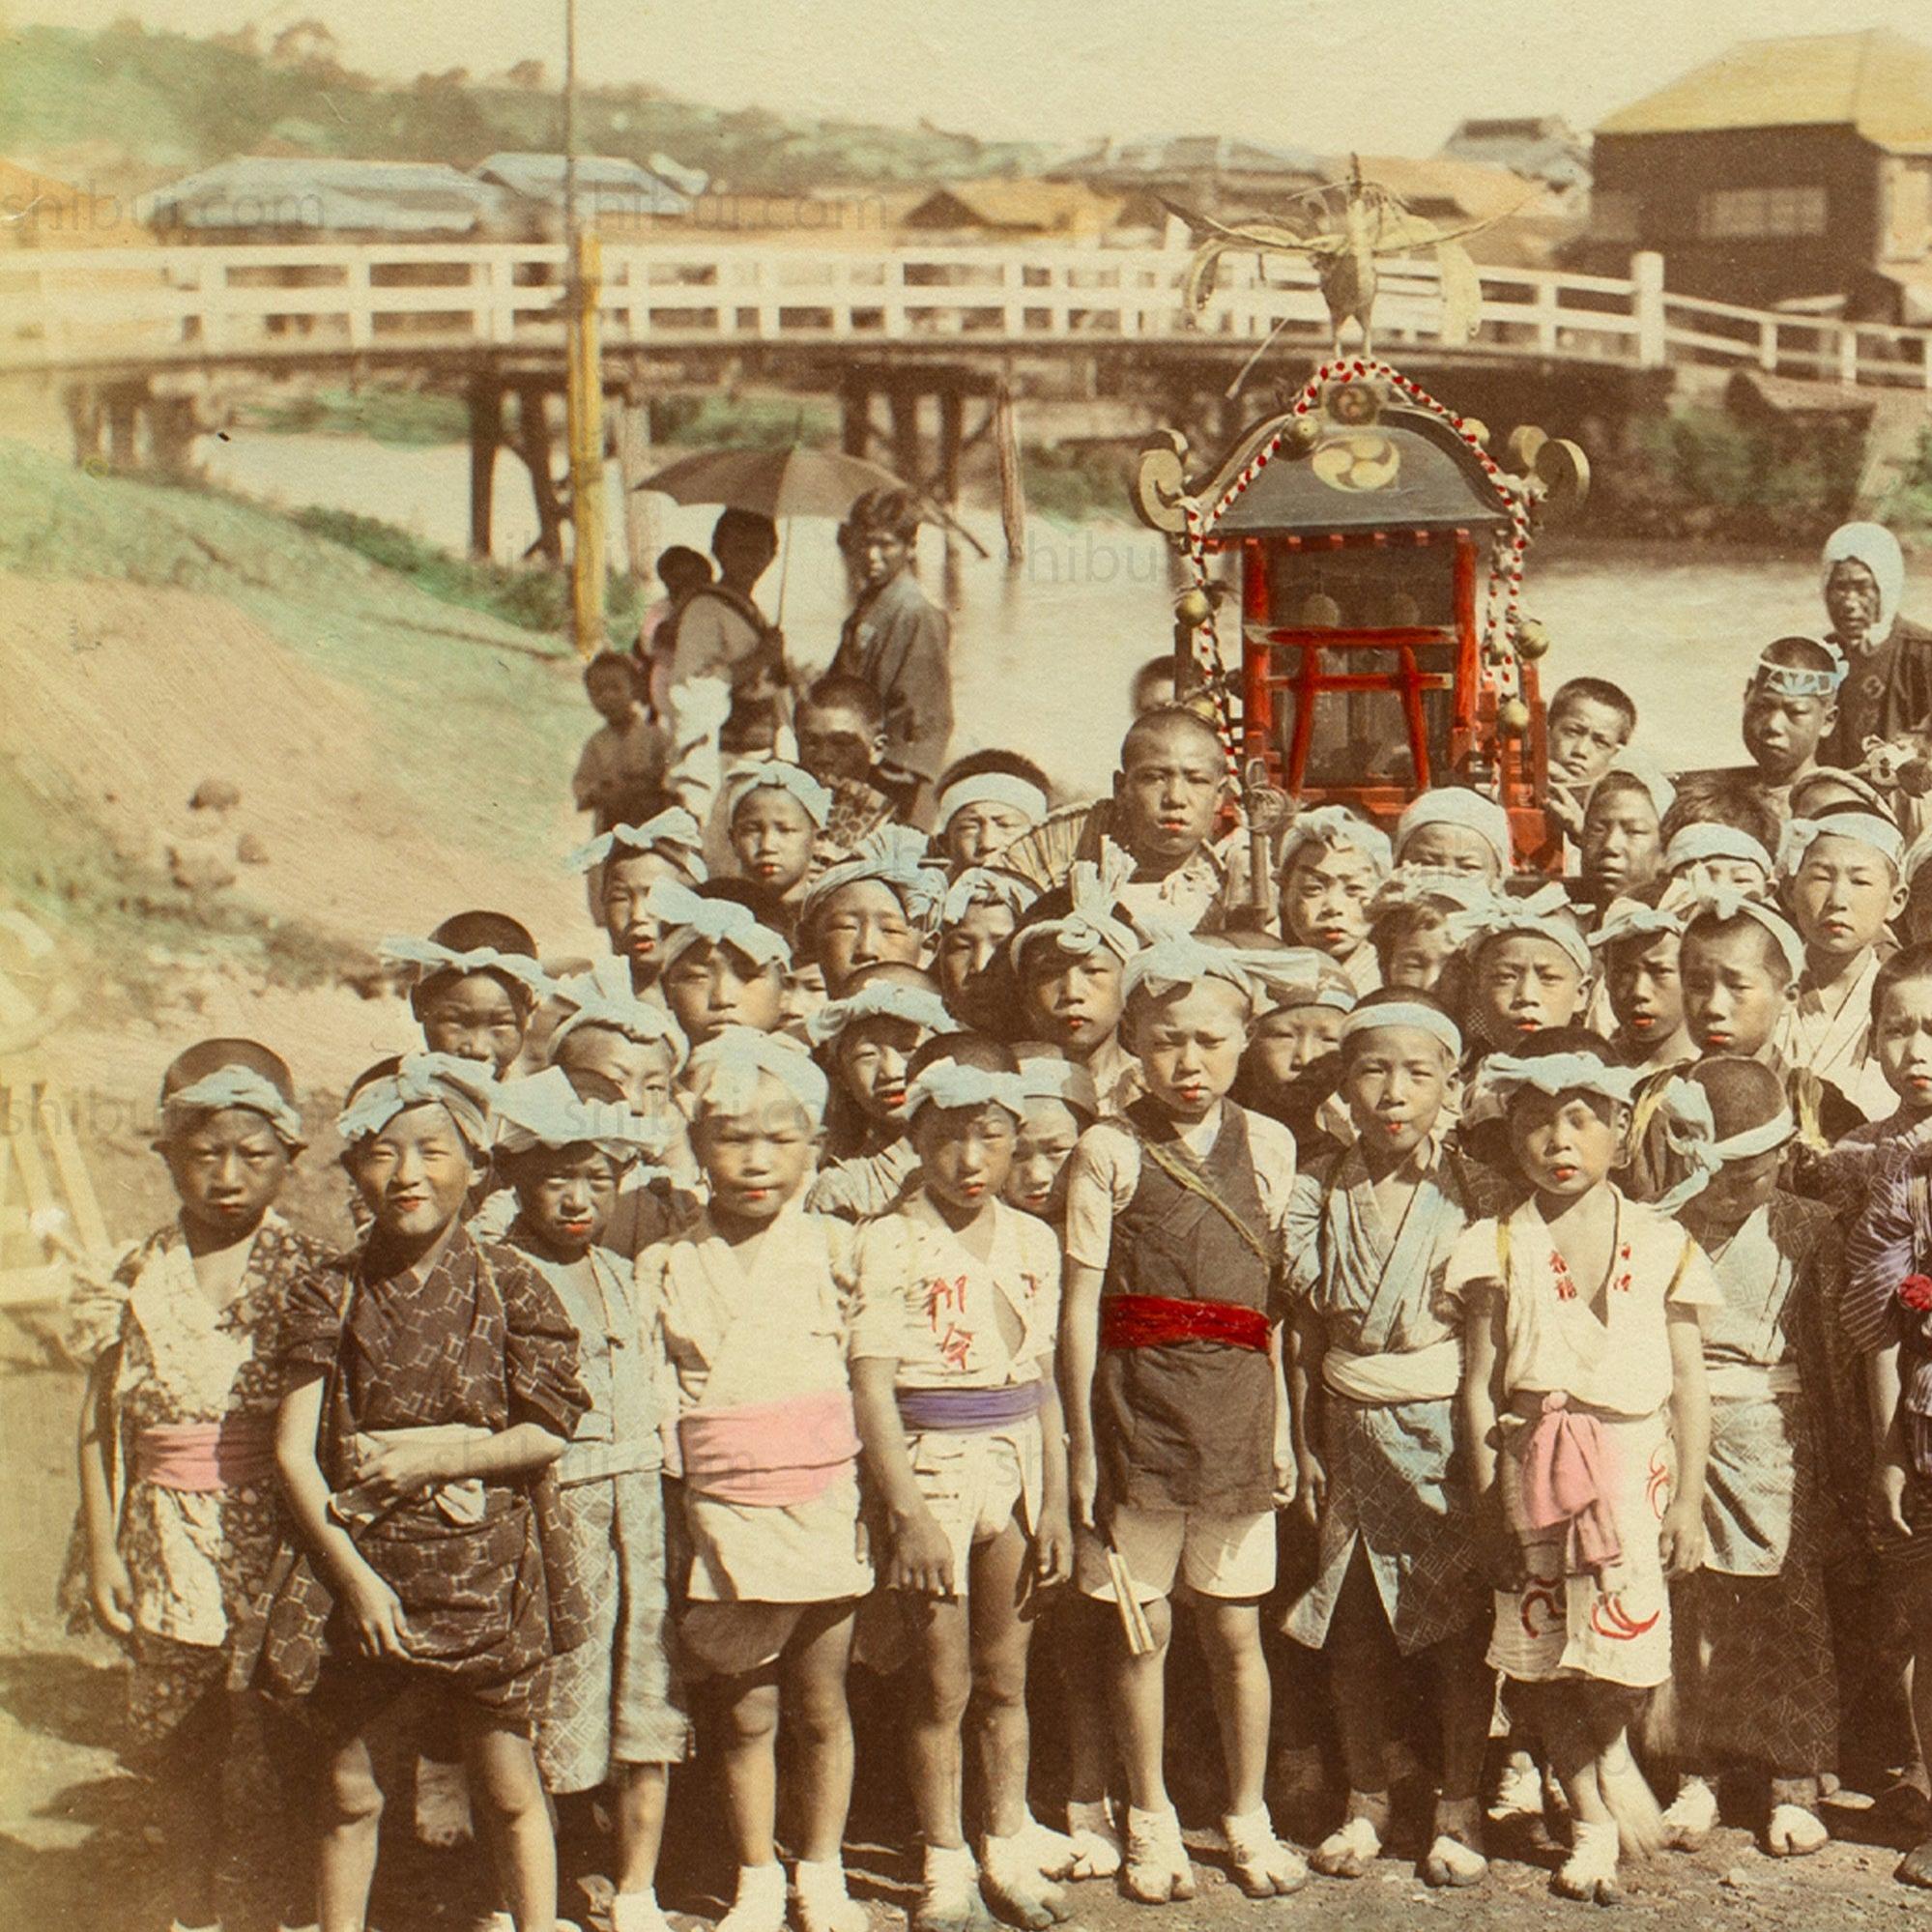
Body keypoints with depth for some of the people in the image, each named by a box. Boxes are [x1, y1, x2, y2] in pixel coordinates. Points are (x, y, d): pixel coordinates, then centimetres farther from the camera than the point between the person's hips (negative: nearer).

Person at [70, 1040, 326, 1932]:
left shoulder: (308, 1274, -4)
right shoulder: (137, 1279, 3)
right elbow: (100, 1421, 7)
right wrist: (102, 1548, 3)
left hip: (275, 1534, -3)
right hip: (169, 1544, 3)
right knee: (171, 1743, 13)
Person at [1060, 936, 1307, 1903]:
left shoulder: (1267, 1146, 6)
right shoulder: (1109, 1151, -3)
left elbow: (1277, 1302, 11)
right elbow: (1081, 1306, -3)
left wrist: (1281, 1424, 9)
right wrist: (1081, 1441, -4)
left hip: (1235, 1410, 2)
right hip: (1139, 1405, -2)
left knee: (1234, 1626, 9)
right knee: (1143, 1625, 6)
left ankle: (1248, 1815, 23)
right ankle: (1150, 1819, 21)